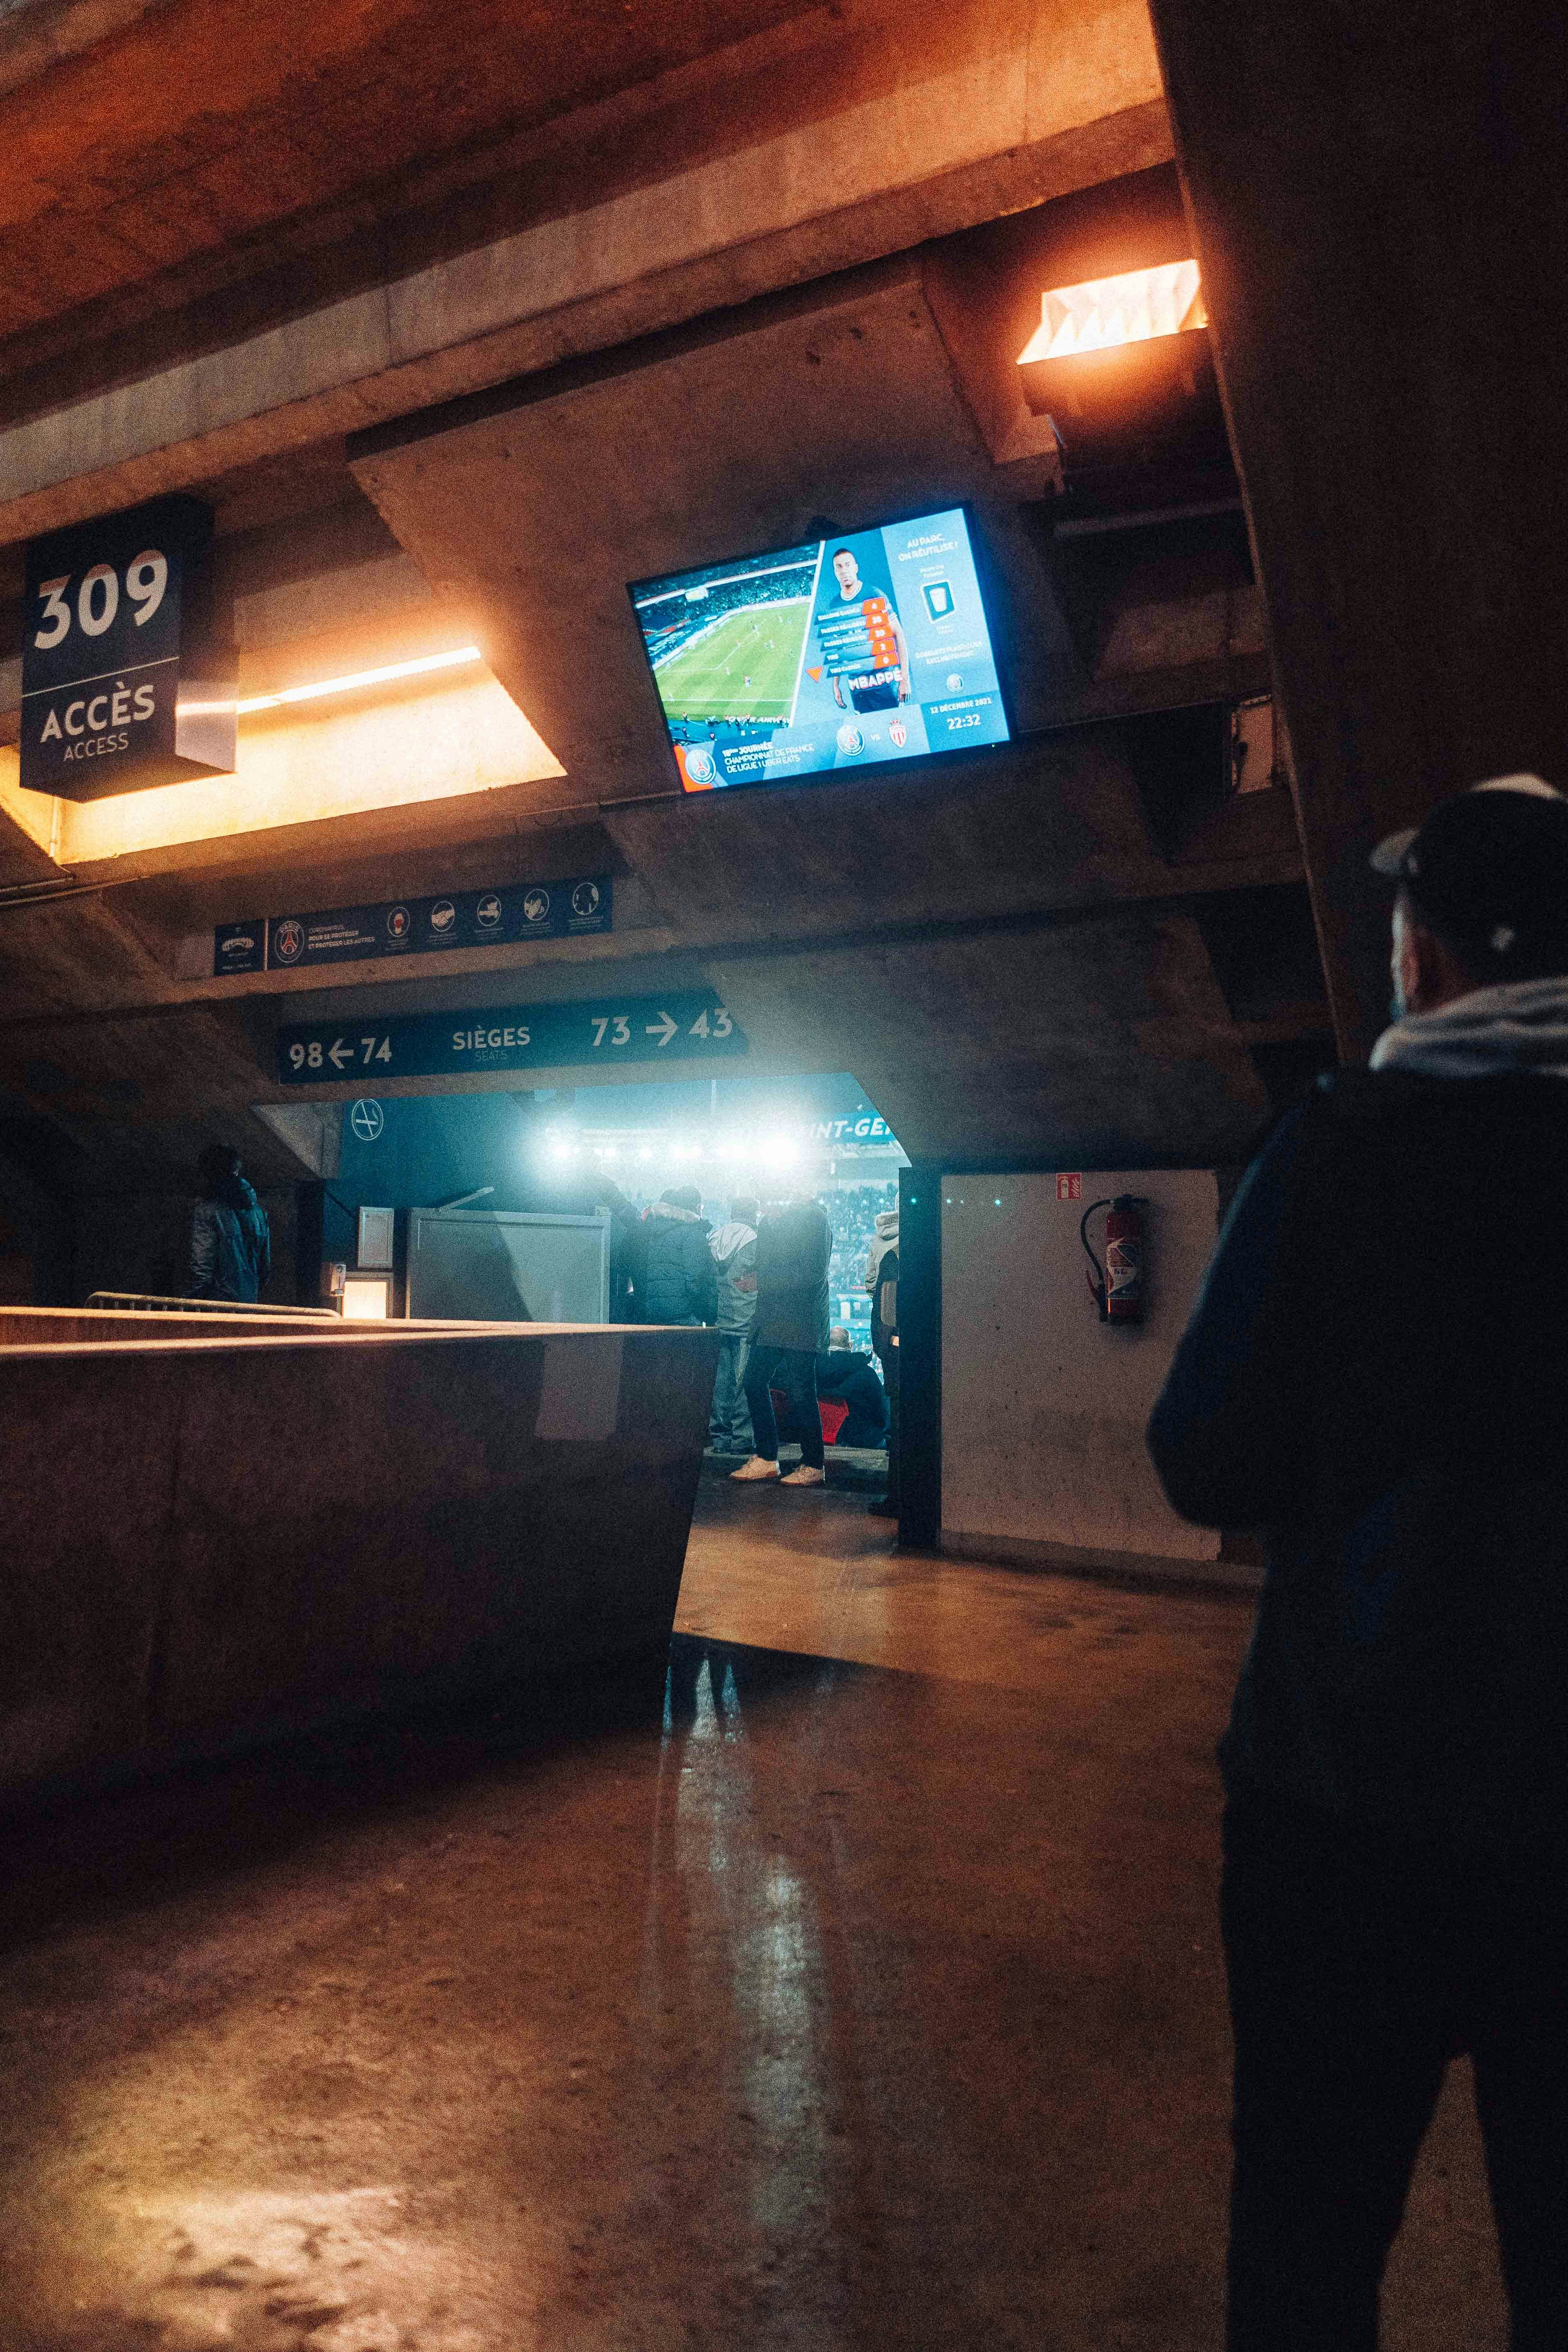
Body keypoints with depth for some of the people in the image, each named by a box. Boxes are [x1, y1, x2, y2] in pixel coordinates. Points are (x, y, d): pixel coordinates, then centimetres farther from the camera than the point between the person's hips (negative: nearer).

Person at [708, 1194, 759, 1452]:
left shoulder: (713, 1240, 8)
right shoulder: (755, 1241, -9)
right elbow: (763, 1284, -10)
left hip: (718, 1323, 5)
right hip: (746, 1324, -5)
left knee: (720, 1379, 8)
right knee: (744, 1381, -1)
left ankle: (718, 1436, 11)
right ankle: (741, 1438, 0)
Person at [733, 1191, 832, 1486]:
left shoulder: (815, 1219, -10)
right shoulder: (771, 1220, 15)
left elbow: (811, 1275, -17)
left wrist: (761, 1281, -14)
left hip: (801, 1323, -8)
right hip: (771, 1321, 8)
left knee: (800, 1394, -3)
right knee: (755, 1382, 6)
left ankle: (814, 1467, 8)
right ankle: (766, 1459, 16)